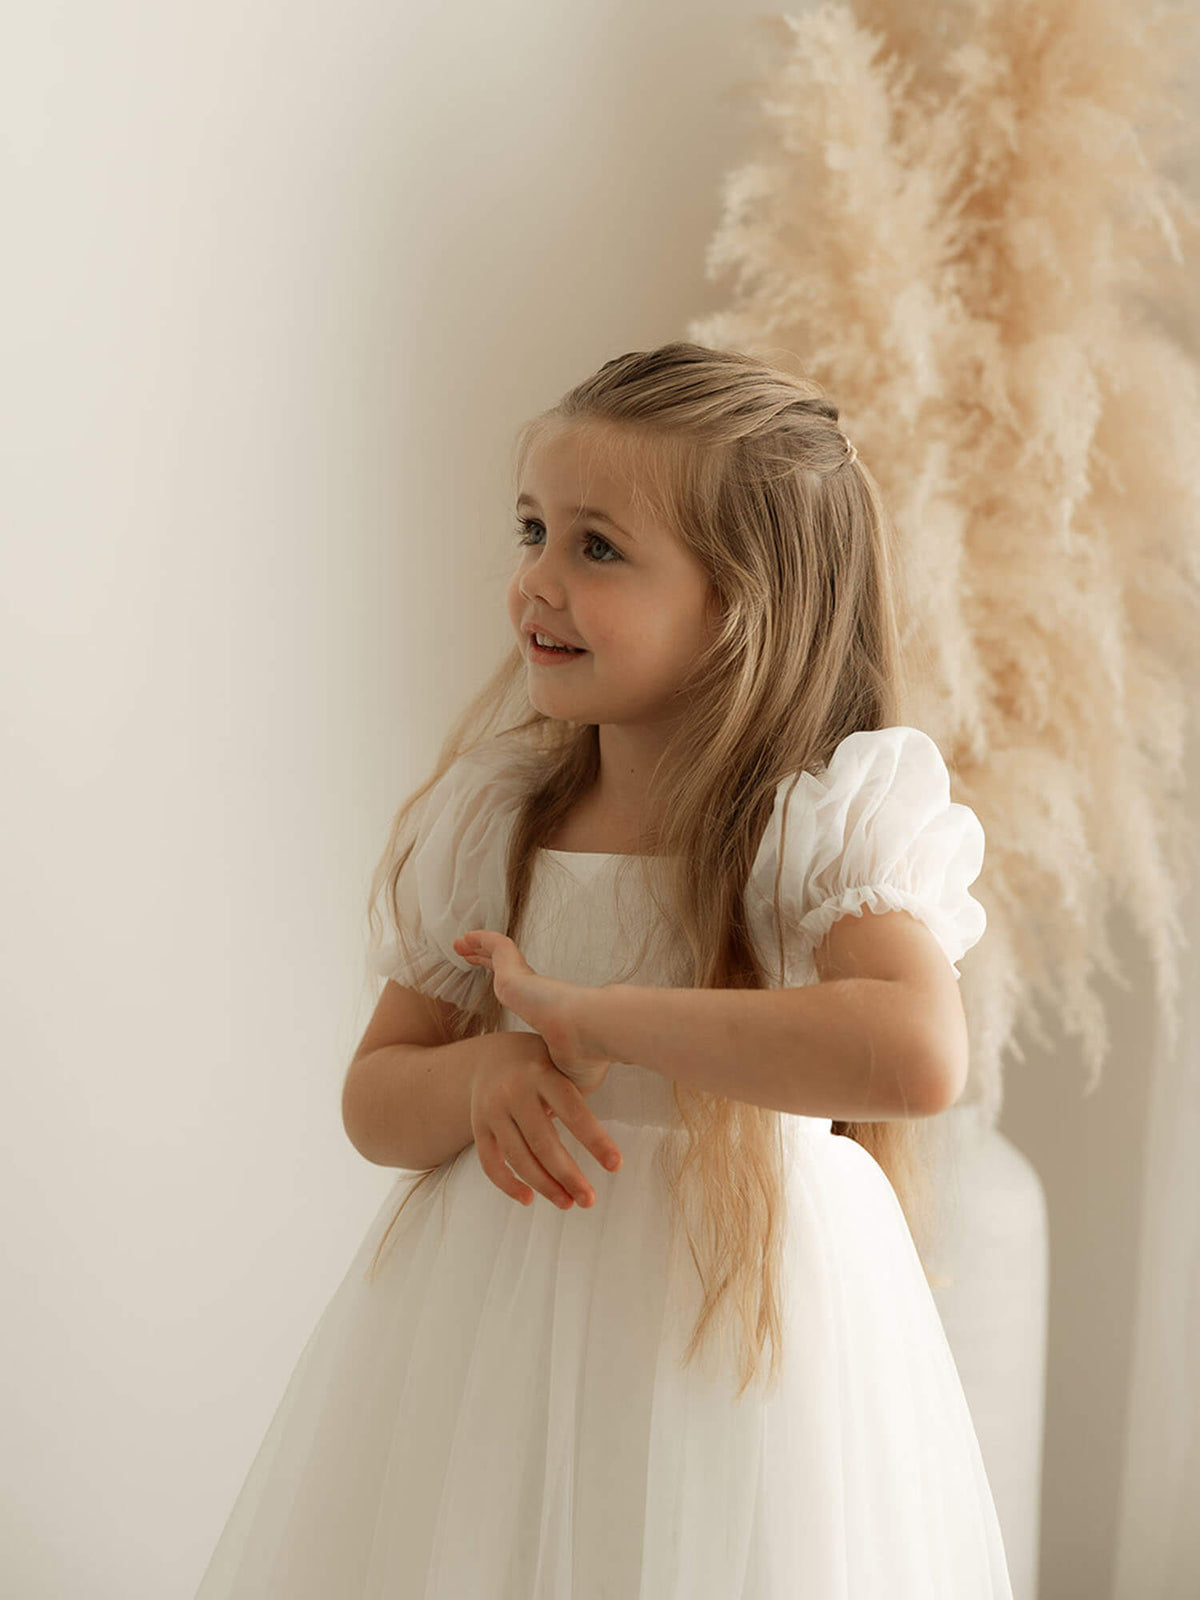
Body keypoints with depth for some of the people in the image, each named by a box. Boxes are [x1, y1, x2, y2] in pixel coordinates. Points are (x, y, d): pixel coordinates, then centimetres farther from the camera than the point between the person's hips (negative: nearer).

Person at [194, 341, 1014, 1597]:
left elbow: (918, 1056, -32)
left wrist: (590, 1014, -26)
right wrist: (484, 1077, -17)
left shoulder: (839, 812, -13)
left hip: (746, 1331, -3)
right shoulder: (491, 818, 0)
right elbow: (374, 1100, 6)